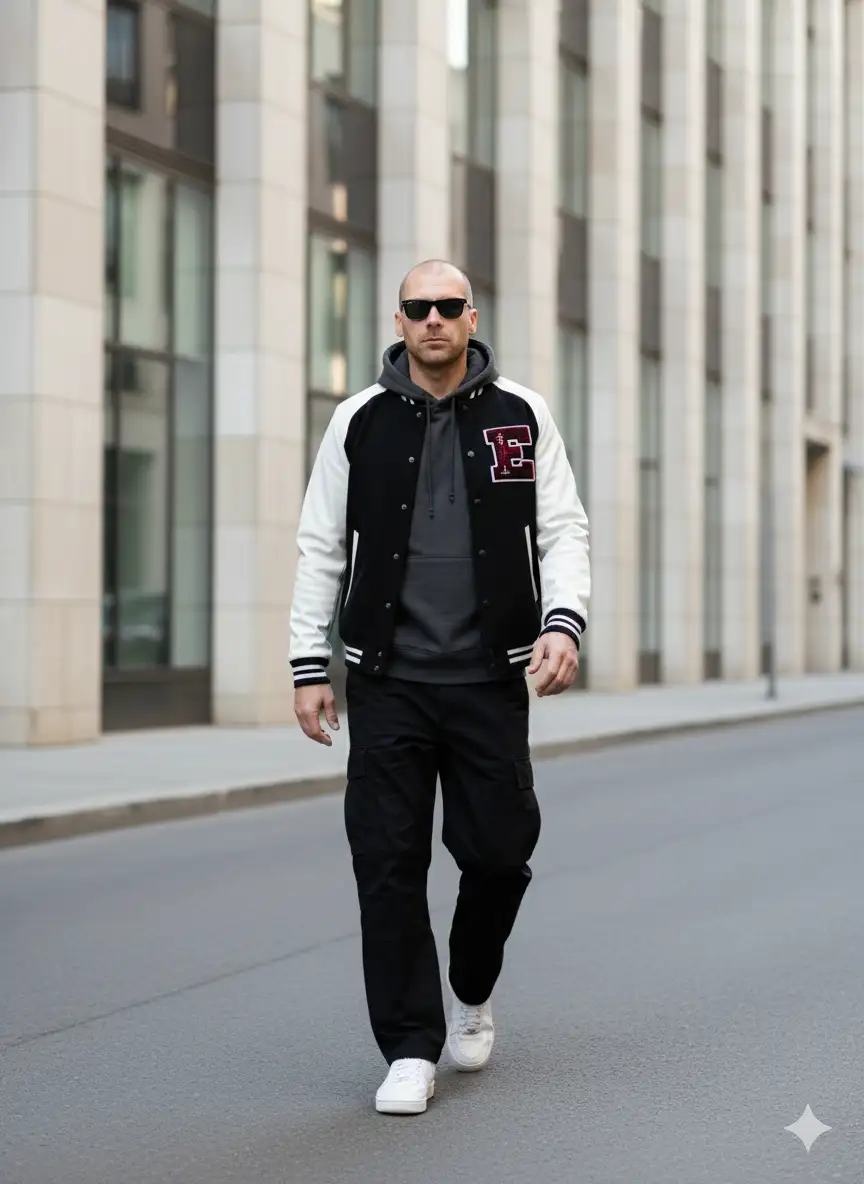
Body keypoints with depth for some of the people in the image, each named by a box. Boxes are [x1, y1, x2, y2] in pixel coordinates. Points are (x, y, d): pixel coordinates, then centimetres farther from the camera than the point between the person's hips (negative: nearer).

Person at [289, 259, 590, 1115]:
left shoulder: (522, 416, 6)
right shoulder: (359, 422, 5)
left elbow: (563, 530, 4)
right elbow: (321, 548, 7)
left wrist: (563, 621, -13)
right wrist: (309, 666, 2)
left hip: (490, 677, 0)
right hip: (388, 683, 0)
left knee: (498, 849, 2)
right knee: (389, 865, -4)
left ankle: (472, 995, 32)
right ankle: (410, 1051, 5)